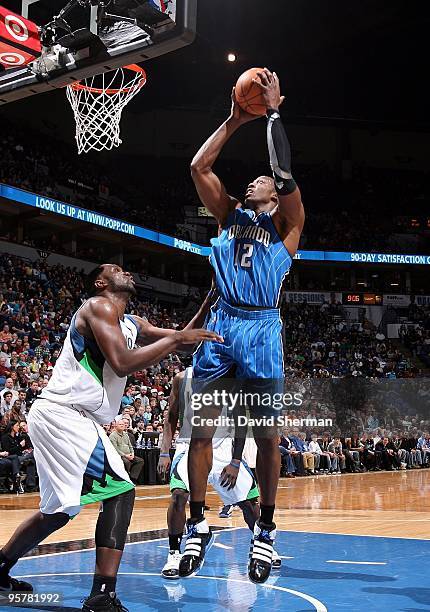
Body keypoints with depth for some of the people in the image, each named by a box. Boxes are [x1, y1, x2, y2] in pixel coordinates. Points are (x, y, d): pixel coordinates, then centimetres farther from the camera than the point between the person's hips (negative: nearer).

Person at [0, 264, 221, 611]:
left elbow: (183, 341, 21)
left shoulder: (132, 323, 19)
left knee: (59, 510, 20)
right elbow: (122, 363, -21)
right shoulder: (99, 306, -8)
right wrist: (176, 339, -15)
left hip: (75, 420, 10)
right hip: (62, 413, -10)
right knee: (120, 491, -15)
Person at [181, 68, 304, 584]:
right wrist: (235, 120, 11)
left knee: (267, 432, -1)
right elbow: (198, 167, 11)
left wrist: (273, 112, -3)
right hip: (220, 324, 4)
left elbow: (285, 174, -9)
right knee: (200, 426, -1)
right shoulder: (229, 215, 19)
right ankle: (197, 524, 10)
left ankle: (265, 530, 11)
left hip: (261, 328, -3)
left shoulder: (285, 223, 9)